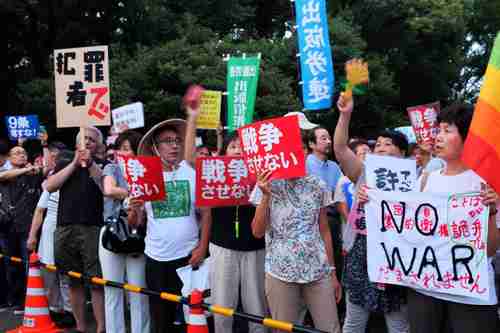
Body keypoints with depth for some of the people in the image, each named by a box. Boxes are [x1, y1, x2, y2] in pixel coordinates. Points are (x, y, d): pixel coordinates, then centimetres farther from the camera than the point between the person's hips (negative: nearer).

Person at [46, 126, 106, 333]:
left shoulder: (103, 165, 9)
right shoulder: (64, 164, 17)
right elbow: (50, 186, 0)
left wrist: (90, 164, -9)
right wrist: (74, 163, -2)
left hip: (92, 229, -3)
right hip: (65, 229, 3)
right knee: (74, 280, 8)